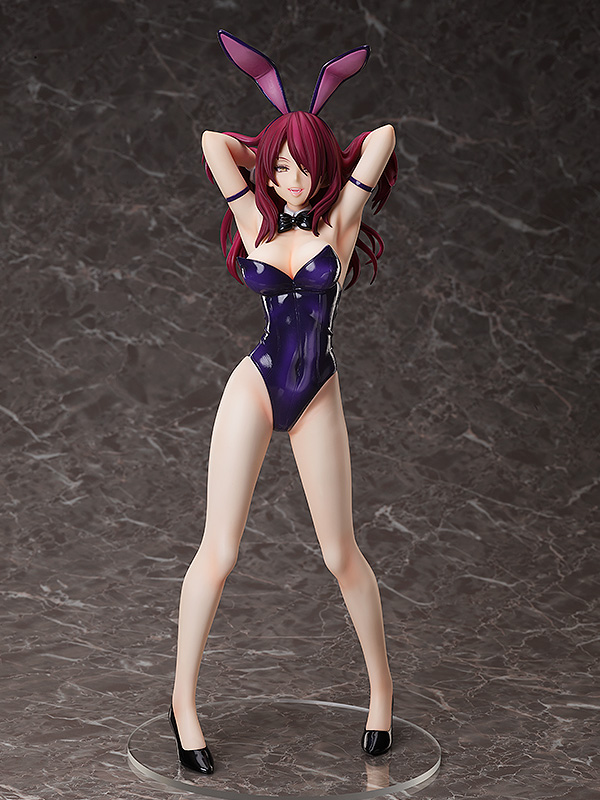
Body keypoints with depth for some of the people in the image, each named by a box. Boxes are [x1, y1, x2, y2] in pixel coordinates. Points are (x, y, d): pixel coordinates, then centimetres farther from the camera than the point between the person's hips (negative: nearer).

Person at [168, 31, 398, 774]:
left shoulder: (338, 221, 3)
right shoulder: (255, 221, 7)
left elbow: (383, 137, 1)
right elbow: (213, 141, 8)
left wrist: (331, 157, 17)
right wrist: (272, 148, 19)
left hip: (317, 397, 0)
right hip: (254, 384, 0)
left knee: (341, 553, 3)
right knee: (219, 551, -3)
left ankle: (381, 685, 22)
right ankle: (183, 698, 10)